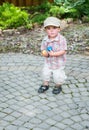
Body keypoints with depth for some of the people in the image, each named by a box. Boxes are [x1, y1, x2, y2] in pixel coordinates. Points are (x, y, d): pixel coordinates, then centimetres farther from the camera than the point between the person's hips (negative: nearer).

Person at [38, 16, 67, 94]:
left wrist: (53, 54, -33)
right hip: (48, 62, 5)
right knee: (45, 73, 16)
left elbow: (63, 51, -24)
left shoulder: (61, 39, -22)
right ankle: (45, 85, 40)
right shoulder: (45, 40, -7)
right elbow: (43, 49, -1)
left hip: (59, 62, -5)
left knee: (58, 76, 4)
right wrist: (45, 53, -25)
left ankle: (58, 86, 33)